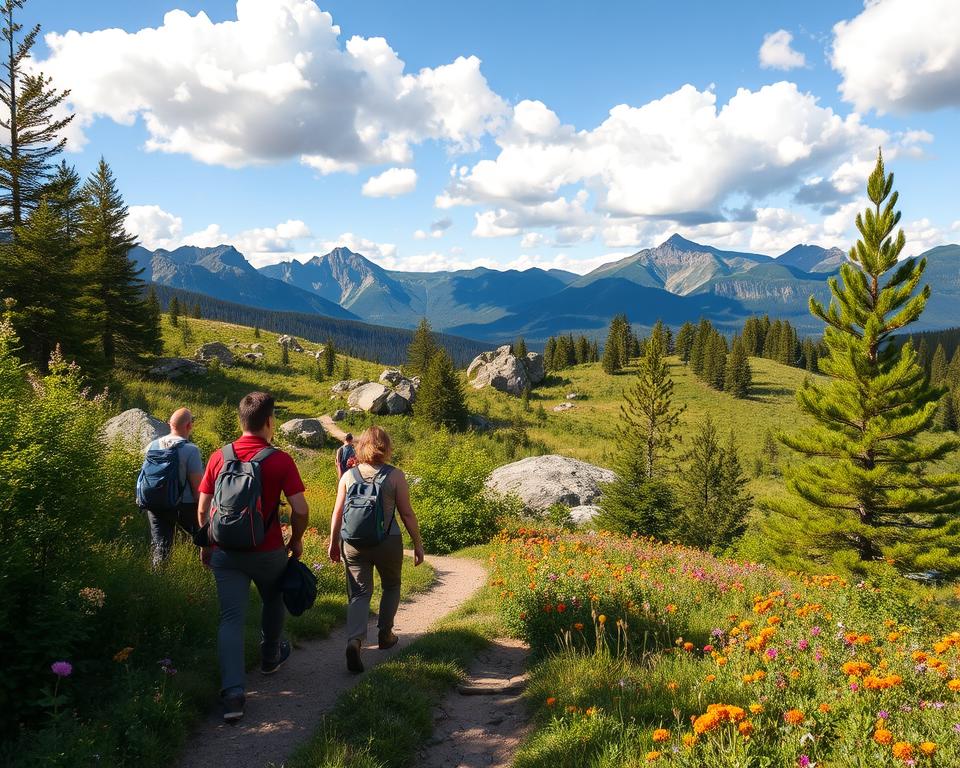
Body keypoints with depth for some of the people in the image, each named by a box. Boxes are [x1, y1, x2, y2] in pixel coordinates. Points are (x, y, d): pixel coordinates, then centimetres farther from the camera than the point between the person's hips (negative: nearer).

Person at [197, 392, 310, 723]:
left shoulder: (219, 457, -2)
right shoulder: (280, 460, -11)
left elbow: (203, 509, 2)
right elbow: (300, 509, -14)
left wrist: (206, 545, 16)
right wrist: (296, 540, 4)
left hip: (226, 551, 2)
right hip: (268, 551, -1)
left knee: (231, 618, 1)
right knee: (273, 602, 25)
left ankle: (233, 692, -9)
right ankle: (270, 658, 44)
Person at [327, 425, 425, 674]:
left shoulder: (348, 476, 0)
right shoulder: (395, 476, -8)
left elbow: (337, 513, 3)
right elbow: (407, 514, -7)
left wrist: (333, 542, 15)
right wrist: (418, 544, 3)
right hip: (388, 542, -1)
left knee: (359, 593, 5)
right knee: (391, 587, 23)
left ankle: (354, 640, -16)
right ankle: (385, 634, 29)